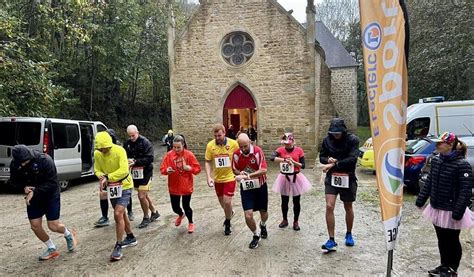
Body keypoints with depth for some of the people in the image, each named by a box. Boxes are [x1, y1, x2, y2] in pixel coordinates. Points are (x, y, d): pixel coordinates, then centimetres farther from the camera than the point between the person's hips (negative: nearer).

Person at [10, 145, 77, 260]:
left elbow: (52, 182, -23)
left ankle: (68, 234, 30)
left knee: (53, 226, -4)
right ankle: (52, 249, 25)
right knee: (35, 226, 3)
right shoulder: (15, 165, -13)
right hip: (33, 197, 5)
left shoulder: (45, 160, -27)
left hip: (50, 196, -5)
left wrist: (35, 191, -31)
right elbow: (14, 181, 3)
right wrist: (24, 187, -18)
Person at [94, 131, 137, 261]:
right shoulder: (97, 154, -8)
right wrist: (102, 177, -22)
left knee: (118, 214, -16)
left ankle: (118, 247, -3)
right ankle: (131, 238, 38)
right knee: (121, 214, 19)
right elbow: (97, 169, 0)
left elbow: (124, 170, -32)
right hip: (111, 187, 7)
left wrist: (107, 177, -34)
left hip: (124, 186, -7)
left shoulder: (119, 151, -24)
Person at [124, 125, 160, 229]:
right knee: (145, 195, 17)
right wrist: (127, 161, -9)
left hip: (145, 172, -6)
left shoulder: (145, 142, -13)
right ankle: (154, 212, 35)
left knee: (142, 196, -7)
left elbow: (150, 158, -18)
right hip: (135, 173, 6)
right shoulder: (127, 143, 5)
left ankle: (146, 218, 13)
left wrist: (135, 161, -22)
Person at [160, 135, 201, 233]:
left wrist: (189, 168, -25)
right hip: (174, 186, 3)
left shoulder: (189, 154, -10)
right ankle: (181, 215, 49)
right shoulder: (169, 155, -5)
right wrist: (167, 170, -25)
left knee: (186, 206, 5)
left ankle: (191, 223, 33)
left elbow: (198, 168, -7)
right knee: (175, 207, 12)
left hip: (186, 186, -2)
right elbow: (162, 169, -4)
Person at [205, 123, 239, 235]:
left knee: (227, 202, -7)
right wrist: (209, 177, -12)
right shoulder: (210, 145, -9)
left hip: (230, 177, -3)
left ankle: (228, 224, 19)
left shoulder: (233, 144, -14)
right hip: (217, 179, 3)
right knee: (222, 202, 18)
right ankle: (229, 213, 51)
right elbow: (208, 162, -2)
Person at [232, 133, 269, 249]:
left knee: (264, 213, 15)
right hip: (246, 188, 1)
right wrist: (240, 173, -20)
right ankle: (256, 235, 20)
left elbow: (263, 170, -26)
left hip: (260, 187, -1)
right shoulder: (236, 154, -10)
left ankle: (263, 225, 52)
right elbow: (235, 170, 4)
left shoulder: (258, 151, -19)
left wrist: (247, 176, -35)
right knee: (248, 216, -9)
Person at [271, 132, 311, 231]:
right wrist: (285, 160, -32)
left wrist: (293, 161, -20)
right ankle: (285, 220, 33)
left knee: (296, 202, 9)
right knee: (284, 201, 13)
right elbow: (272, 158, -26)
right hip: (284, 178, 1)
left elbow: (303, 165, -7)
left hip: (296, 178, -1)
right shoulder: (280, 150, -7)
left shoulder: (299, 150, -7)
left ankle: (296, 221, 26)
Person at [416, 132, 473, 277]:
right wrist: (420, 200, 11)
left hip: (451, 211, -6)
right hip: (436, 209, 6)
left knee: (452, 241, 12)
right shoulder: (436, 160, 2)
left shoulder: (462, 165, -19)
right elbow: (429, 182, 10)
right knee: (441, 240, 19)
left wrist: (458, 213, -23)